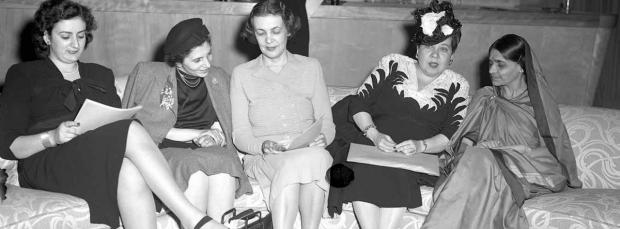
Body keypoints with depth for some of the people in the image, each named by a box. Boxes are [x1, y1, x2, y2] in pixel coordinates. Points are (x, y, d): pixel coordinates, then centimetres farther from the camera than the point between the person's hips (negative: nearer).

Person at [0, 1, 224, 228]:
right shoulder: (23, 75, 14)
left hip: (103, 162, 3)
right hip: (47, 165, -3)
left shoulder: (101, 75, 25)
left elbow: (116, 126, 15)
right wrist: (52, 137, -14)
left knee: (130, 171, -37)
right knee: (131, 130, -31)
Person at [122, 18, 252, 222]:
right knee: (197, 172, -36)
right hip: (166, 151, -2)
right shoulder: (148, 74, 6)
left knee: (223, 171, -34)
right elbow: (135, 124, -2)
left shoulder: (219, 78, 19)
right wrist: (195, 134, -6)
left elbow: (229, 125, 20)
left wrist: (216, 136, -6)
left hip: (210, 152, 3)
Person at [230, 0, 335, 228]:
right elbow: (239, 134, 7)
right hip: (262, 158, -1)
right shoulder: (241, 73, 13)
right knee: (314, 159, -35)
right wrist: (263, 146, -15)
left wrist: (323, 138, -12)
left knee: (319, 155, -36)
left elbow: (326, 122, 12)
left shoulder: (310, 67, 16)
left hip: (310, 153, 2)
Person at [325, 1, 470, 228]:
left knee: (398, 173, -34)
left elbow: (452, 134, 3)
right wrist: (374, 134, -12)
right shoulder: (392, 64, 13)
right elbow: (359, 103, 6)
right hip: (373, 143, 1)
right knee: (364, 169, -33)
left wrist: (421, 145, -16)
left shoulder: (457, 86, 13)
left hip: (419, 156, -1)